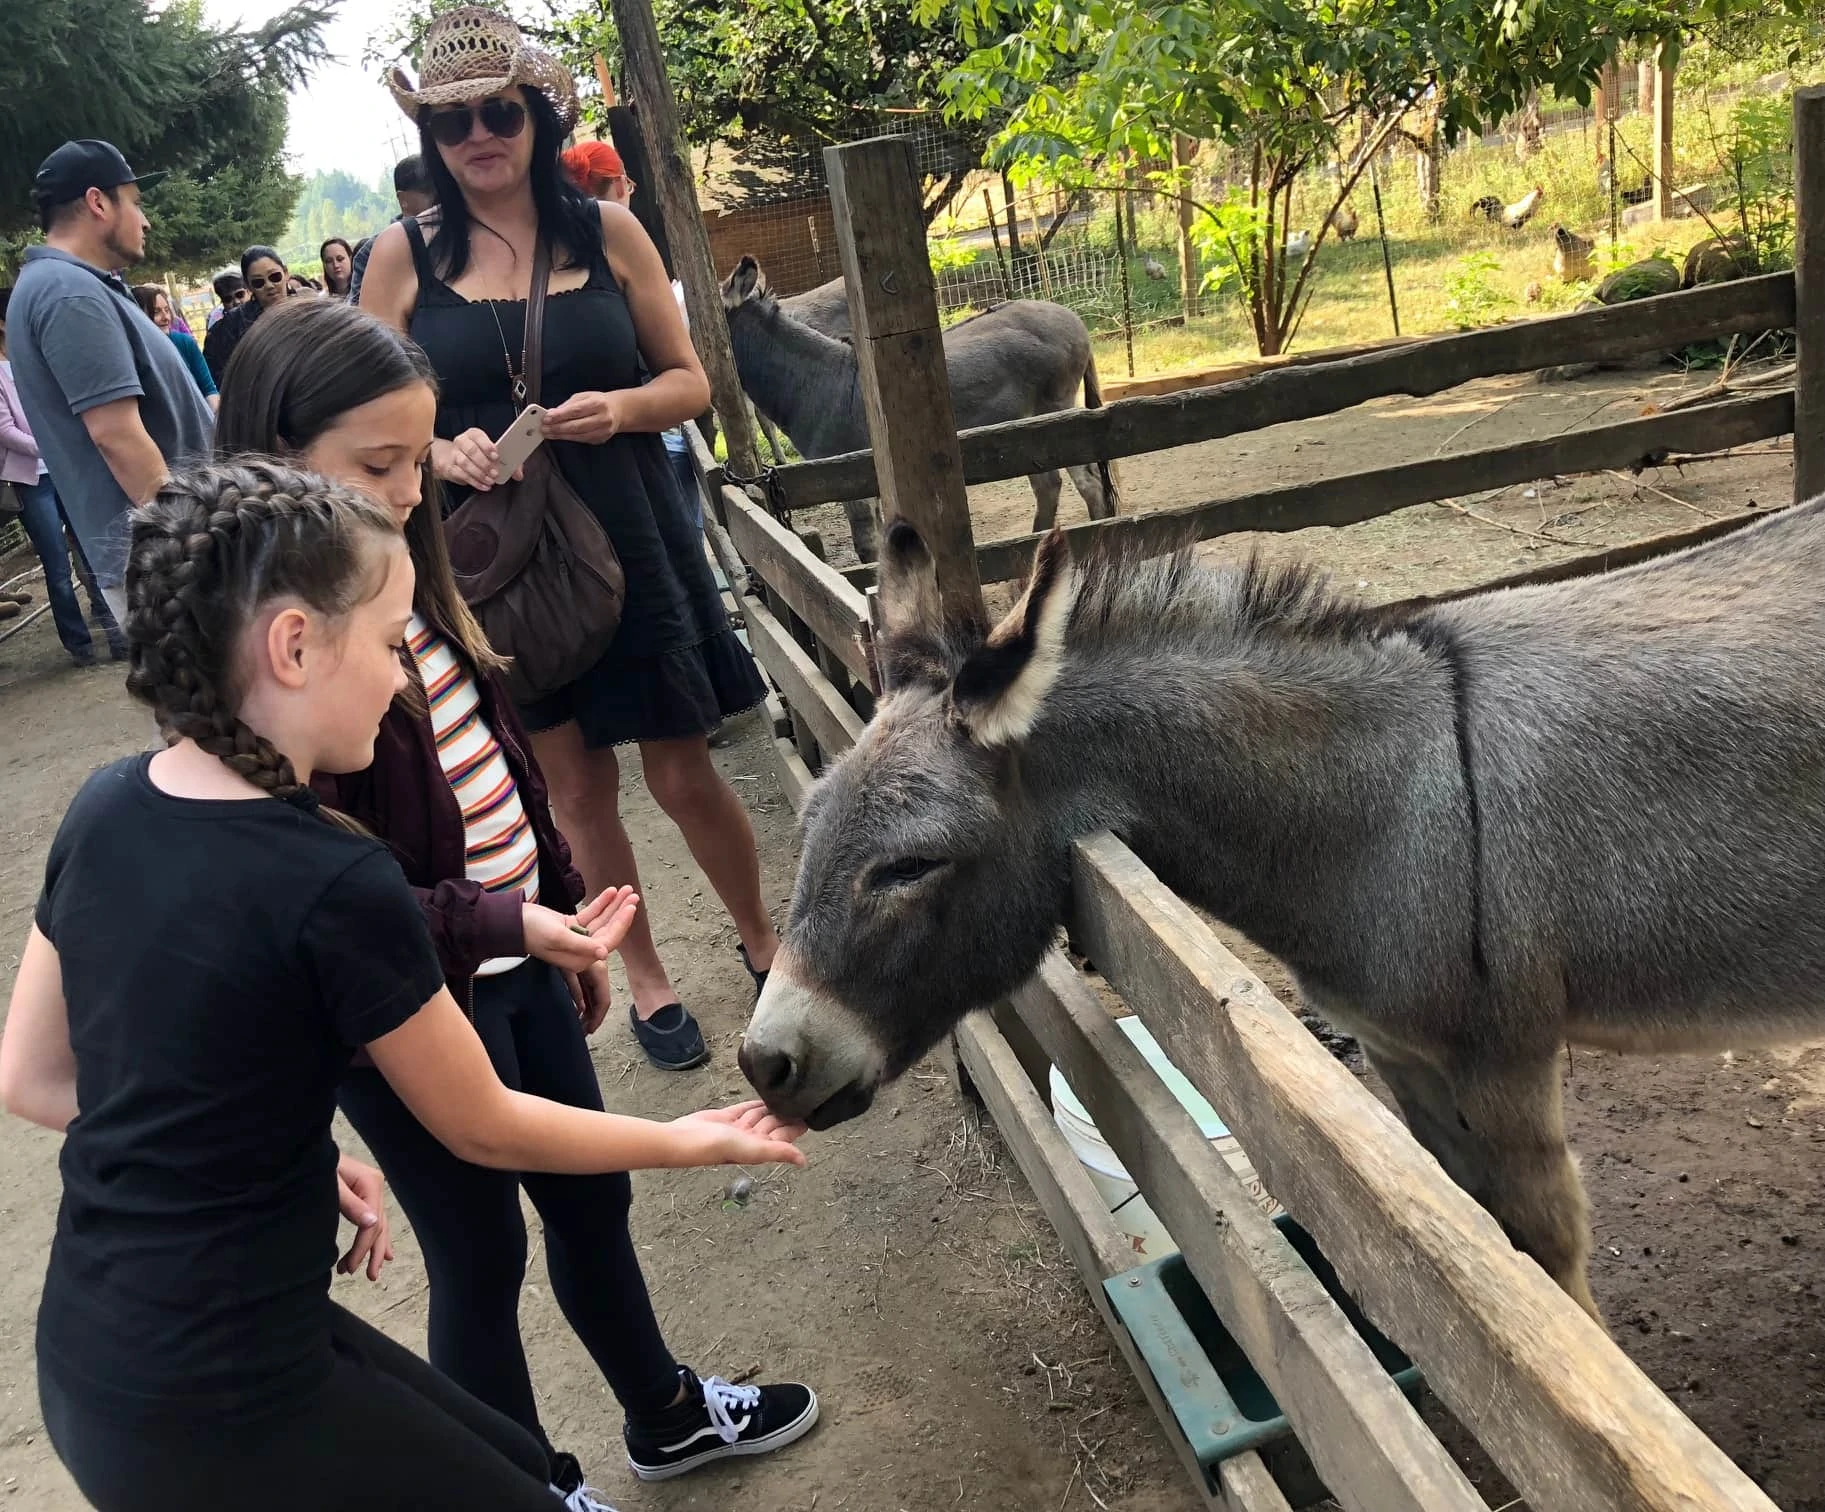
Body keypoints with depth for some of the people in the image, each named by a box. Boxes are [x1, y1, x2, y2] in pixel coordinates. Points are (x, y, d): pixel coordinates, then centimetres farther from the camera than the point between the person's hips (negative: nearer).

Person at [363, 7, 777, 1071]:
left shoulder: (607, 232, 0)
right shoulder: (405, 255, 1)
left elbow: (689, 383, 4)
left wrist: (621, 407, -16)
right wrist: (438, 451, -18)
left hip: (630, 540, 0)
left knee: (684, 775, 5)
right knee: (578, 787, 10)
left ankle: (762, 940, 31)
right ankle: (646, 976, 31)